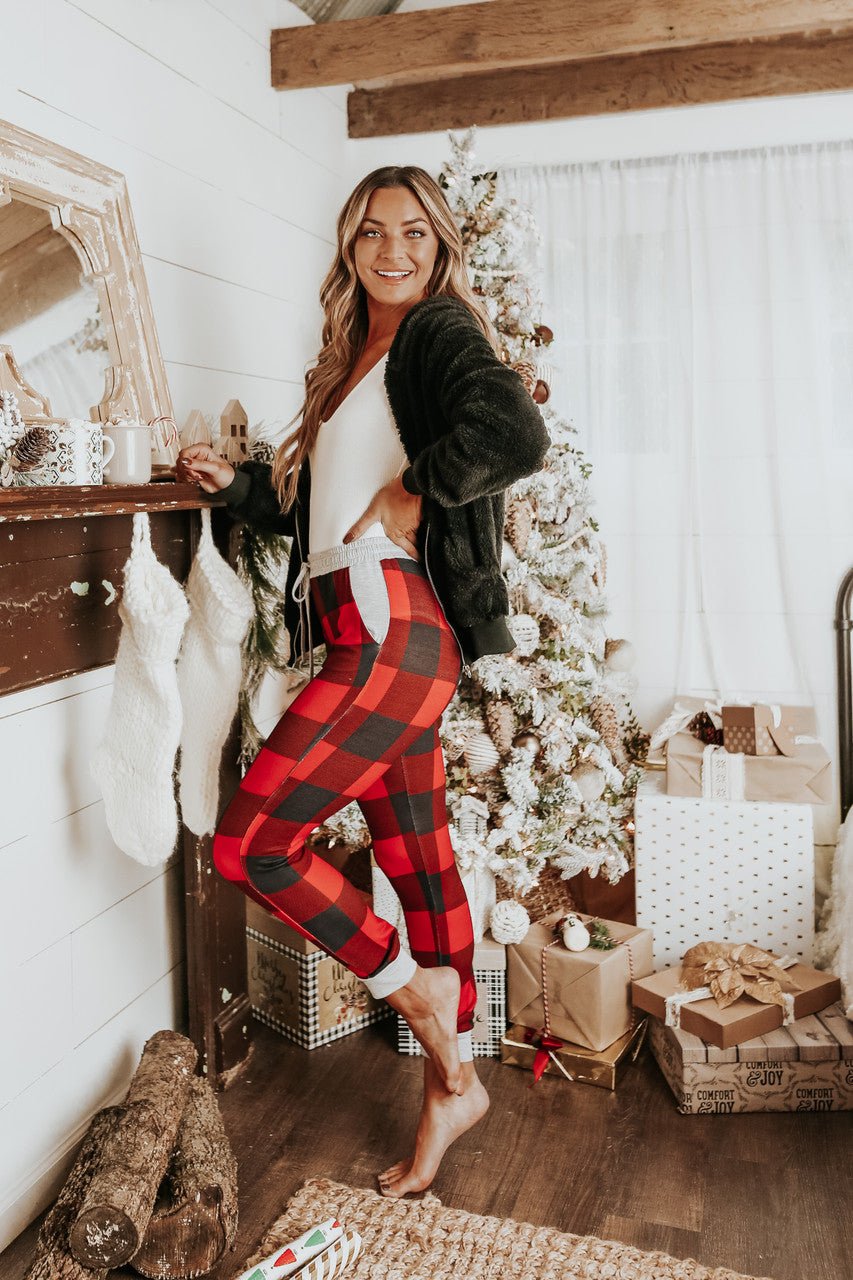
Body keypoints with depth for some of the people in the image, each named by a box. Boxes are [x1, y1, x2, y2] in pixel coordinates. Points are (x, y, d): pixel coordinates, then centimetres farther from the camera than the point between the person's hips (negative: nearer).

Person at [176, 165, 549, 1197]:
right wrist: (235, 483, 18)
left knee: (246, 844, -8)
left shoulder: (438, 329, -2)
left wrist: (410, 489, -13)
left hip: (396, 627, -9)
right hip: (369, 636, 9)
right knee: (418, 862, 13)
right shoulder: (355, 361, 23)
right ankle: (452, 1083, 26)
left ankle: (414, 985, 10)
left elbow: (516, 434, -23)